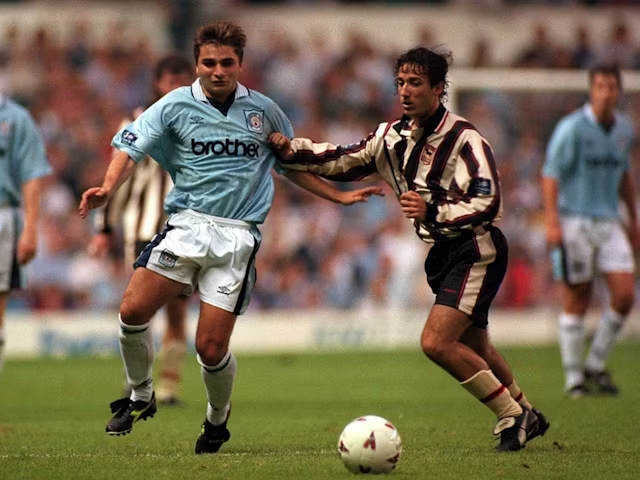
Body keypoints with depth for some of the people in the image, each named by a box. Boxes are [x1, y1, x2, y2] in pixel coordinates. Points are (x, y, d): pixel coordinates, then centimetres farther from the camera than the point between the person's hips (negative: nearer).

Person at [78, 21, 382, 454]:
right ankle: (141, 397, 10)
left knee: (211, 347, -8)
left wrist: (340, 196, 21)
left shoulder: (264, 111, 8)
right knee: (133, 310, -17)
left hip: (237, 236, -1)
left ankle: (217, 420, 23)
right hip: (187, 224, 1)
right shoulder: (176, 106, 3)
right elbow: (131, 147, -4)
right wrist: (108, 187, -23)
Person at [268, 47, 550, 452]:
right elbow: (343, 162, 15)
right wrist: (292, 152, 2)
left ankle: (513, 416, -5)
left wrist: (433, 212, -34)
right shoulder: (394, 137, 6)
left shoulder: (462, 138, -18)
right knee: (475, 349, 18)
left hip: (475, 250, -9)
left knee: (436, 342, -18)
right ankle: (526, 416, 37)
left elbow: (488, 203, -24)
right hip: (442, 252, 9)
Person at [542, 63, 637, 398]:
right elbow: (551, 173, -12)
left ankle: (595, 366, 11)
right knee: (576, 302, -1)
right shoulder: (572, 128, -10)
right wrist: (552, 221, -21)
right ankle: (574, 378, 8)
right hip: (574, 222, -5)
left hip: (609, 223, 5)